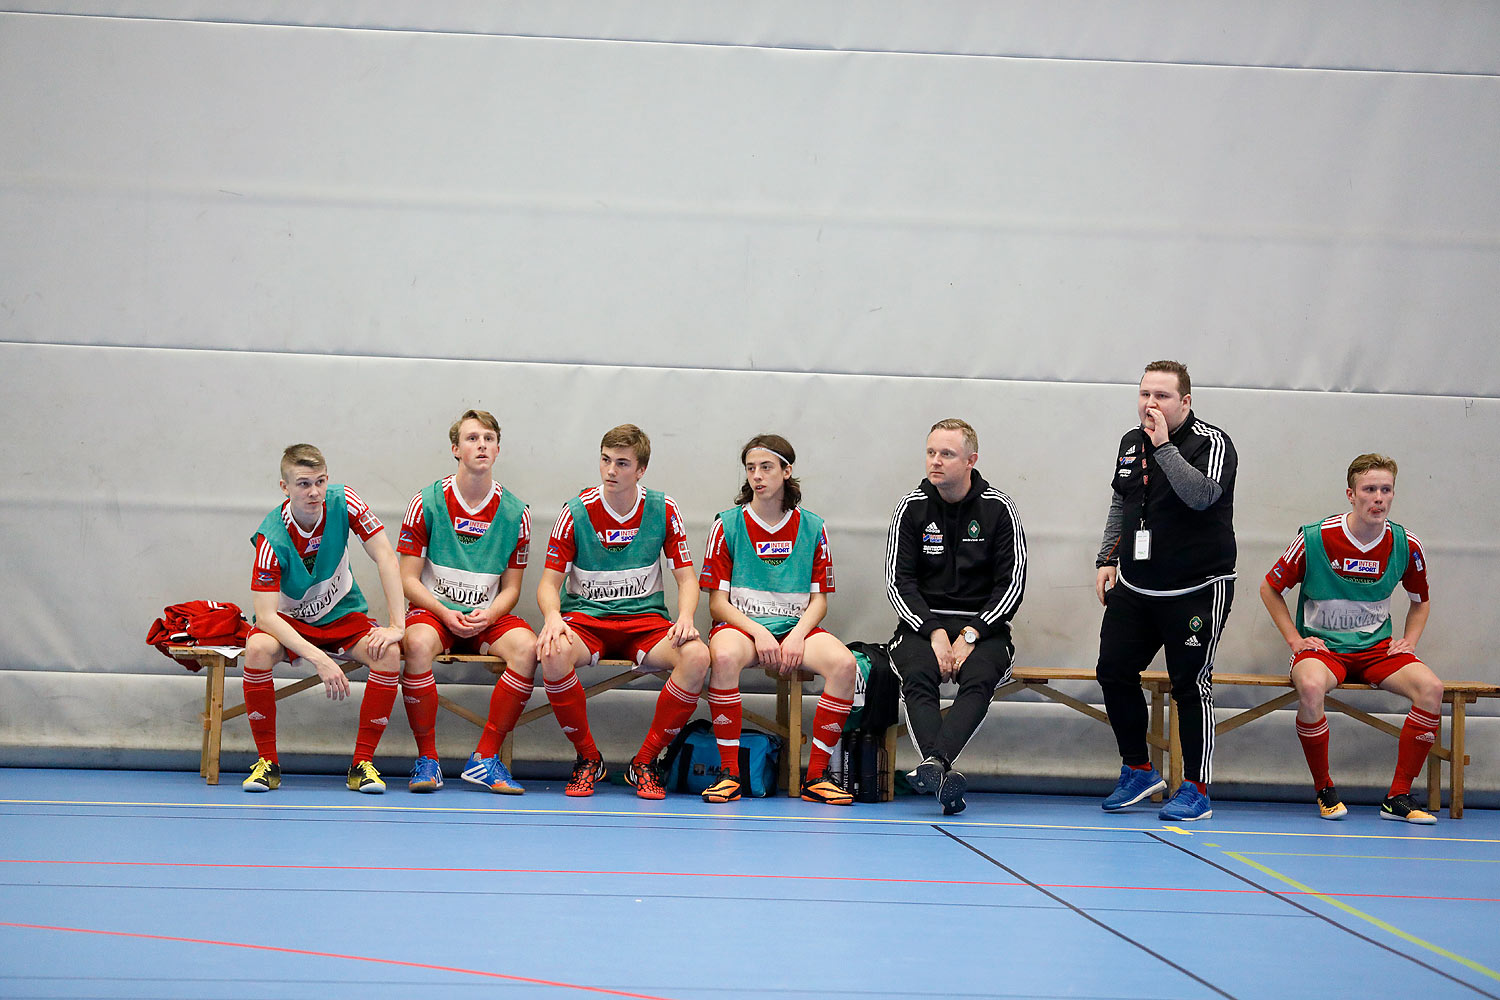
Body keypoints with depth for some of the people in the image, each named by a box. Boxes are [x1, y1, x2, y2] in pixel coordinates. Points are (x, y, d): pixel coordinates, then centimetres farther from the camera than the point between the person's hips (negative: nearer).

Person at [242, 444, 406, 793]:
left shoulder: (342, 502, -17)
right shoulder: (272, 538, -25)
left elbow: (385, 557, -17)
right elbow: (266, 616, -30)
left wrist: (397, 626, -26)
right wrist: (319, 659, -40)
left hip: (343, 615, 2)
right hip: (290, 620, -2)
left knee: (388, 653, -29)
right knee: (257, 648, -36)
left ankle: (362, 763, -17)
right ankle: (267, 762, -20)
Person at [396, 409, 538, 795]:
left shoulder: (515, 512, 3)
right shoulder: (427, 502, -2)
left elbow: (510, 589, 7)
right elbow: (409, 579, -1)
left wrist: (486, 616, -14)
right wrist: (445, 614, -17)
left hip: (488, 617, 2)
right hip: (433, 611, -2)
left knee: (527, 647, -29)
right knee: (418, 643, -36)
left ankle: (486, 758, -21)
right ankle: (427, 759, -24)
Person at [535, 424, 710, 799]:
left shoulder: (663, 510, 1)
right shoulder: (576, 511, -4)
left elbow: (687, 578, 4)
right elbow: (550, 582, -1)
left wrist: (685, 618, -18)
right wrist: (552, 618, -24)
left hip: (645, 619, 1)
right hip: (585, 619, -1)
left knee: (696, 656, -30)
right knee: (554, 654, -37)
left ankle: (644, 762, -13)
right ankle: (588, 758, -13)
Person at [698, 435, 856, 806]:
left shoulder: (812, 527, 9)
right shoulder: (728, 525, 3)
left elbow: (818, 598, 8)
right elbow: (718, 601, 0)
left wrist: (797, 636, -12)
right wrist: (758, 632, -15)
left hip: (796, 628, 2)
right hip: (740, 624, -2)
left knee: (843, 663, -29)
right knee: (725, 657, -39)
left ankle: (816, 775, -20)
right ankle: (729, 772, -28)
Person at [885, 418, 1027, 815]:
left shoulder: (998, 509, 2)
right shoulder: (912, 507, 4)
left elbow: (1012, 583, -1)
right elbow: (899, 581, 1)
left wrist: (971, 635, -14)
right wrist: (935, 633, -14)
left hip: (982, 626, 0)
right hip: (922, 622, 1)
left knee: (979, 678, -34)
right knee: (917, 675, -33)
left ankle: (933, 762, -54)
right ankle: (944, 775, -52)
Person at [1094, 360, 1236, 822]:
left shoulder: (1211, 443, -11)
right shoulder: (1131, 442, 10)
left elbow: (1201, 495, -29)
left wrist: (1164, 446, -26)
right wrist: (1108, 559, 16)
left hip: (1197, 589, -7)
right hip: (1134, 588, 7)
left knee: (1190, 684, -6)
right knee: (1114, 671, 4)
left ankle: (1196, 790, 2)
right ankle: (1137, 770, 21)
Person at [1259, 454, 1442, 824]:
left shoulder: (1405, 545, -1)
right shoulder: (1315, 539, -10)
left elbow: (1420, 600, 19)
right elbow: (1270, 588, 5)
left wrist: (1408, 642, 3)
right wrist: (1295, 640, -3)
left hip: (1377, 648, 3)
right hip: (1321, 647, -3)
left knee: (1431, 688, -26)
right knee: (1310, 687, -39)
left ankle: (1398, 798, -17)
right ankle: (1324, 792, -17)